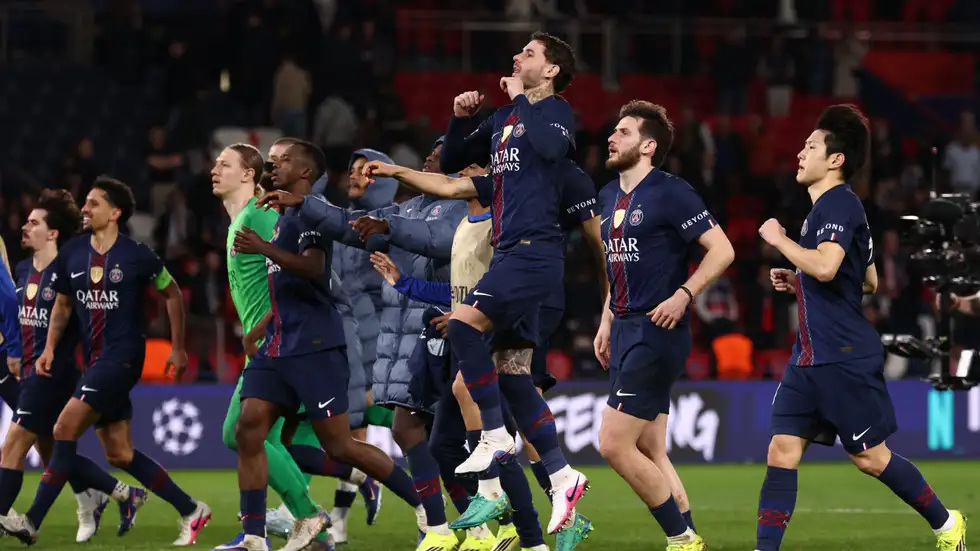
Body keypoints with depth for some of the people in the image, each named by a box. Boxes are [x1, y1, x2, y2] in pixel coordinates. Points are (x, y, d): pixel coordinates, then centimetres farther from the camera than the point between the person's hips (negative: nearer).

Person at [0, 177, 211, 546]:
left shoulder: (135, 256, -9)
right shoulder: (71, 253, 6)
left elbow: (172, 294, 3)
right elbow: (63, 304, 18)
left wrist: (178, 348, 4)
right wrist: (50, 347, 5)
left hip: (123, 356, -7)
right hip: (95, 359, 7)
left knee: (65, 429, -18)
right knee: (118, 454, 8)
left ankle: (32, 522, -18)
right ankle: (191, 511, 20)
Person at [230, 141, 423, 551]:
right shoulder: (284, 218, 20)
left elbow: (313, 269, -27)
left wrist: (264, 249, -36)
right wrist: (259, 330, 31)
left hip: (313, 345, -9)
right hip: (278, 345, 9)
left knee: (339, 446, -6)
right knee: (248, 429, -6)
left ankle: (428, 508, 6)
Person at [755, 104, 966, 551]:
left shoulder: (839, 204, -13)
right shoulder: (827, 206, 17)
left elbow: (825, 266, -31)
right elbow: (868, 281, 26)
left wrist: (779, 239, -16)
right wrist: (798, 283, 20)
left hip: (845, 358, -10)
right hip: (811, 356, 10)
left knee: (870, 456, 0)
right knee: (782, 450, 0)